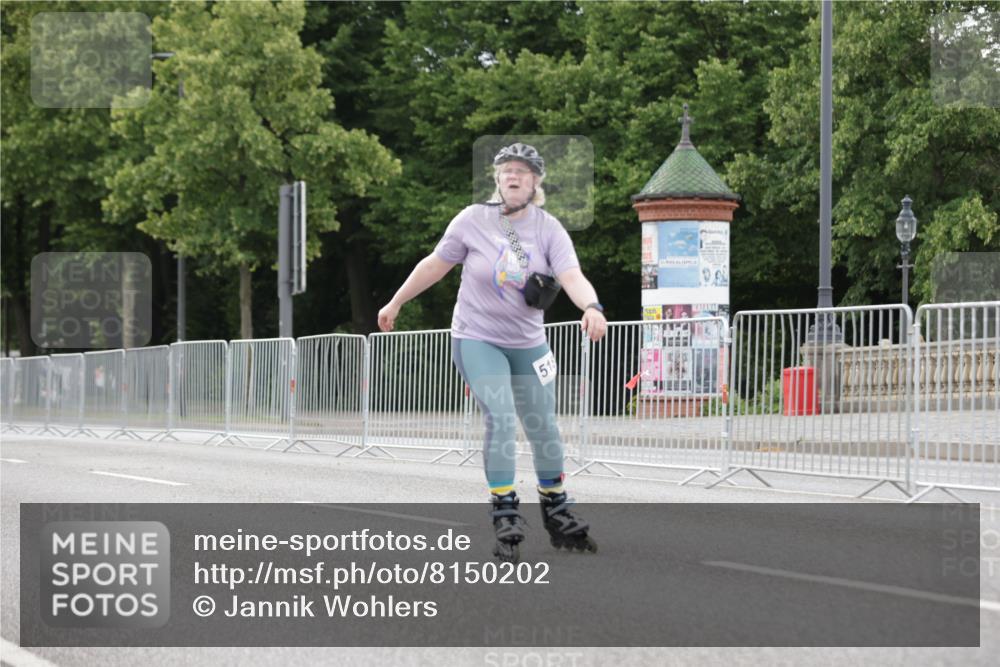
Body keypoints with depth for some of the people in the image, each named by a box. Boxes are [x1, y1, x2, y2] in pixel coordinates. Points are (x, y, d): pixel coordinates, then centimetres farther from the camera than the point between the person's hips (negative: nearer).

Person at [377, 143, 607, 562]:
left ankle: (557, 515, 24)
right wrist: (396, 303, 9)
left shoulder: (548, 228, -7)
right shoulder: (473, 220, -9)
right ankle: (505, 519, -14)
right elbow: (435, 264, 3)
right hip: (477, 339, -3)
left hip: (529, 343, 3)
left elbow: (571, 276, -22)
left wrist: (591, 307, -42)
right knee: (501, 420, -19)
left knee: (543, 428, 7)